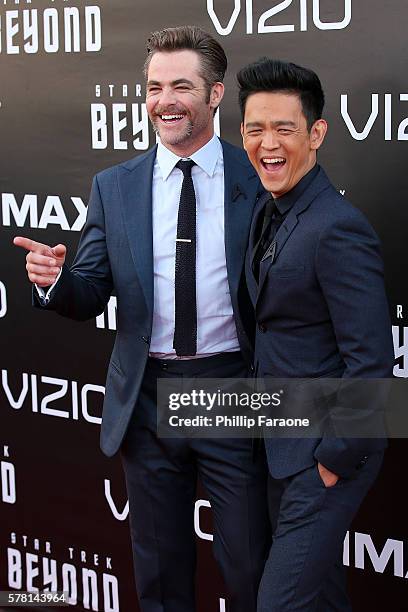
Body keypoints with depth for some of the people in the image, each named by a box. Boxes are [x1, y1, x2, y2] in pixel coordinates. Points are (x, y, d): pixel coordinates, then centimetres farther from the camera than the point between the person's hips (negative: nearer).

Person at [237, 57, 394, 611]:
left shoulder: (338, 229, -23)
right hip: (282, 442, 9)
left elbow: (371, 361, -23)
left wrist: (337, 458, -17)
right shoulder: (268, 210, 6)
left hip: (326, 451, -9)